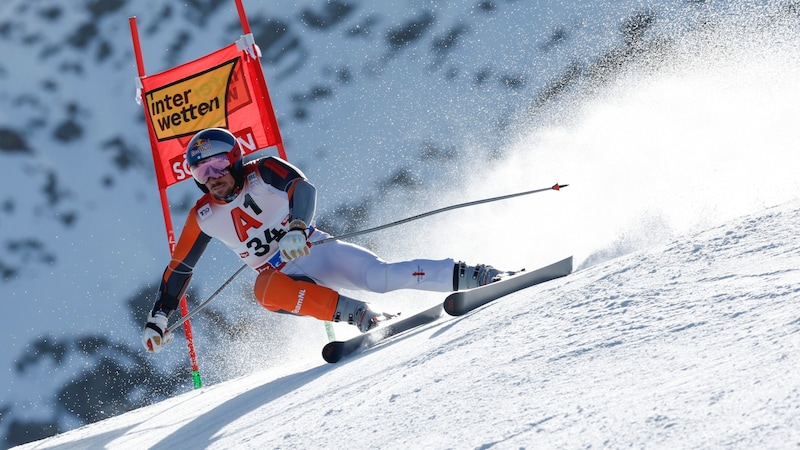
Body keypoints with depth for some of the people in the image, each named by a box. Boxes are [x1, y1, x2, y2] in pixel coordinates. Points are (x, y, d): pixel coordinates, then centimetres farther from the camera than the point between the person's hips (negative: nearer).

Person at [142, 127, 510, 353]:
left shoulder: (264, 173, -8)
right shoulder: (204, 216, 2)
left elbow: (304, 189, -25)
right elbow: (179, 268, 11)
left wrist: (297, 227, -45)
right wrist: (158, 317, 7)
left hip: (316, 250, -2)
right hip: (281, 274, 2)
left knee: (381, 275, -26)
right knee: (265, 290, -36)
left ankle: (467, 276, -22)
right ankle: (362, 316, -38)